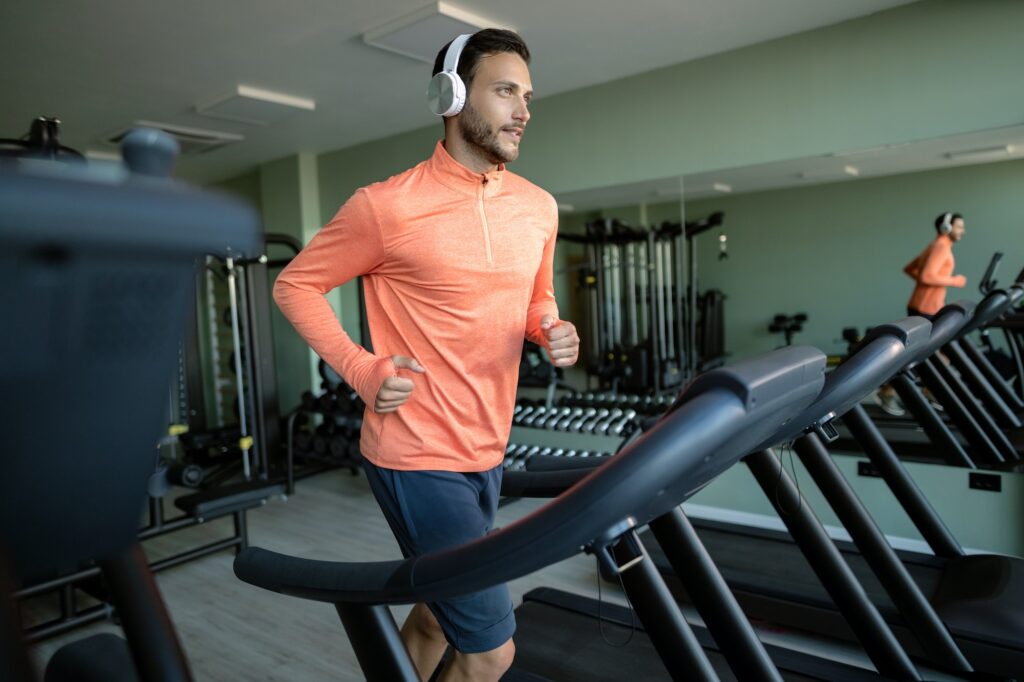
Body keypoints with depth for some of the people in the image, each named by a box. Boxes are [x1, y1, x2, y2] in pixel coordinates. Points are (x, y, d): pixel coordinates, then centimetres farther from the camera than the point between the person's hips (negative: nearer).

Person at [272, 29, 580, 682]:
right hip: (418, 457, -6)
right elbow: (296, 285, -2)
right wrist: (363, 371, -13)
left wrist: (555, 333, -4)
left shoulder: (539, 208, 4)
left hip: (488, 454, 7)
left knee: (440, 616, 24)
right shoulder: (389, 207, -13)